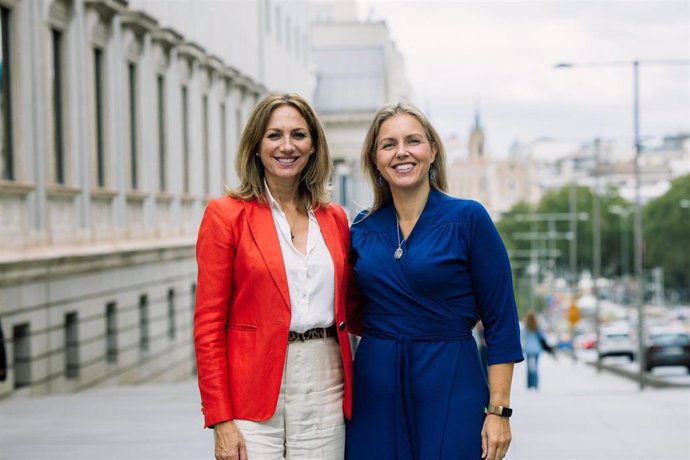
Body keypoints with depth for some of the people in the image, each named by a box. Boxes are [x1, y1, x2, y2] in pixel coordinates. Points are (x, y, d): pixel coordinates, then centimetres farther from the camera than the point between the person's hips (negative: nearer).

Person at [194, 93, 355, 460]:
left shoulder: (334, 218, 10)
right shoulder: (226, 214, -2)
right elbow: (208, 325, -5)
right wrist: (221, 421, -10)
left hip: (325, 390, 4)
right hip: (254, 393, -4)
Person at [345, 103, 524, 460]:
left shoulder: (468, 218, -5)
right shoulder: (362, 229, 6)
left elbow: (501, 322, -6)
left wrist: (498, 410, -11)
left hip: (450, 388, -3)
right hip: (375, 389, 3)